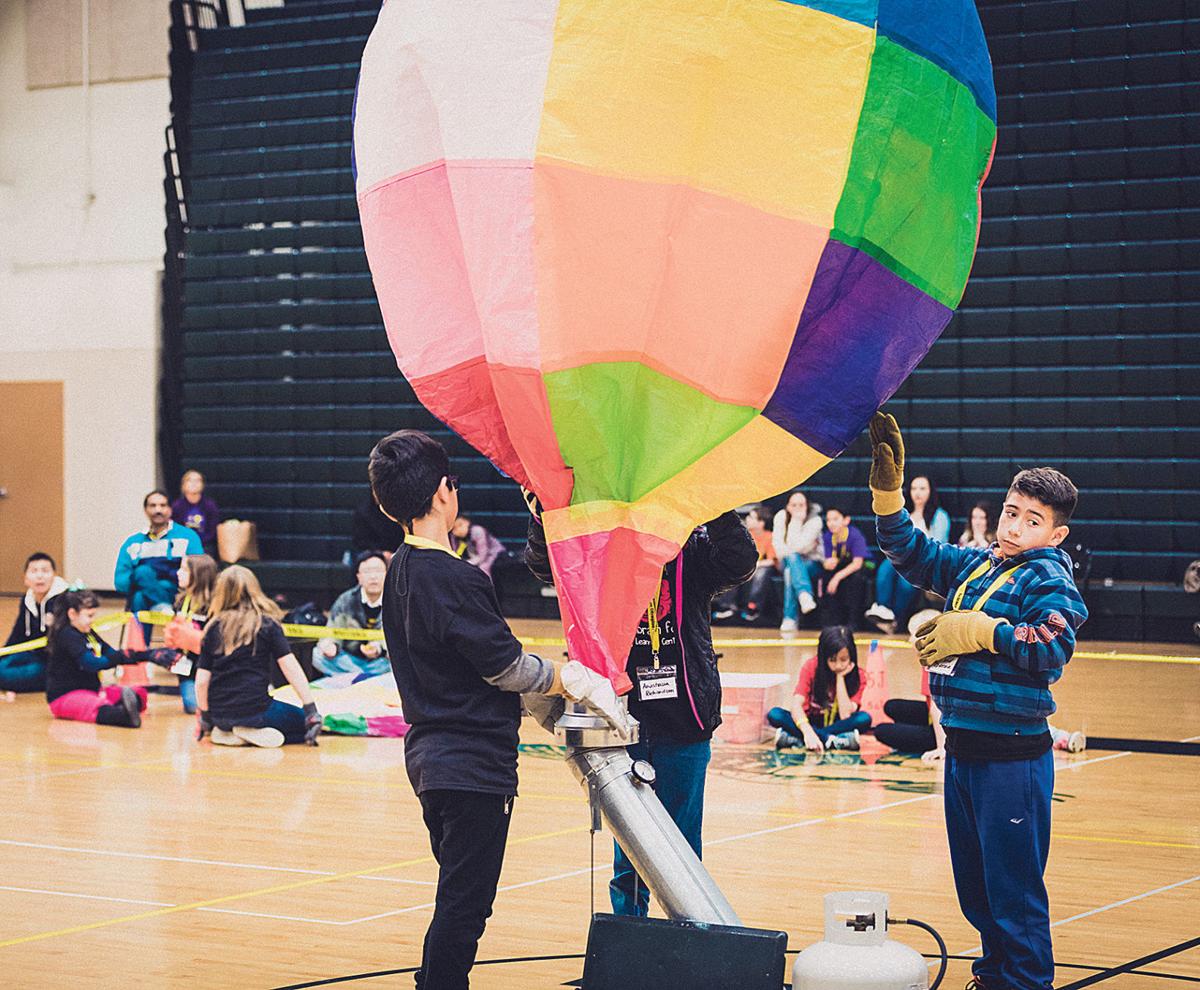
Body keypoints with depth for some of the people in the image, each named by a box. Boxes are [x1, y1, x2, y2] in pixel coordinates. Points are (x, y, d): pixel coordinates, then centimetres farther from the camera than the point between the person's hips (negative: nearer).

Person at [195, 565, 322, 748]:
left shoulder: (213, 628, 4)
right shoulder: (267, 624, -3)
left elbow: (201, 681, 2)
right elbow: (291, 668, -9)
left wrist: (205, 716, 17)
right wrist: (311, 709, -6)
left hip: (220, 716, 5)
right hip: (254, 710, -5)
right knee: (305, 723, 17)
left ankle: (224, 732, 3)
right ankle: (254, 732, -7)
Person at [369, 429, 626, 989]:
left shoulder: (401, 571, 9)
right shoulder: (451, 578, -20)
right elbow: (506, 666, -16)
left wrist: (541, 696, 15)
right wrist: (577, 683, -2)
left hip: (432, 751, 10)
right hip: (473, 764, -10)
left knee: (459, 900, 20)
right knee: (463, 907, -4)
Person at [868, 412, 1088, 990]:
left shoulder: (1047, 580, -10)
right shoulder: (975, 565, 12)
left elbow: (1055, 644, -26)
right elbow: (911, 553, 19)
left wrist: (979, 631, -22)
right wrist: (888, 491, 6)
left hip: (1012, 757, -8)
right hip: (962, 748, 8)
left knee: (1013, 887, -3)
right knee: (973, 884, 18)